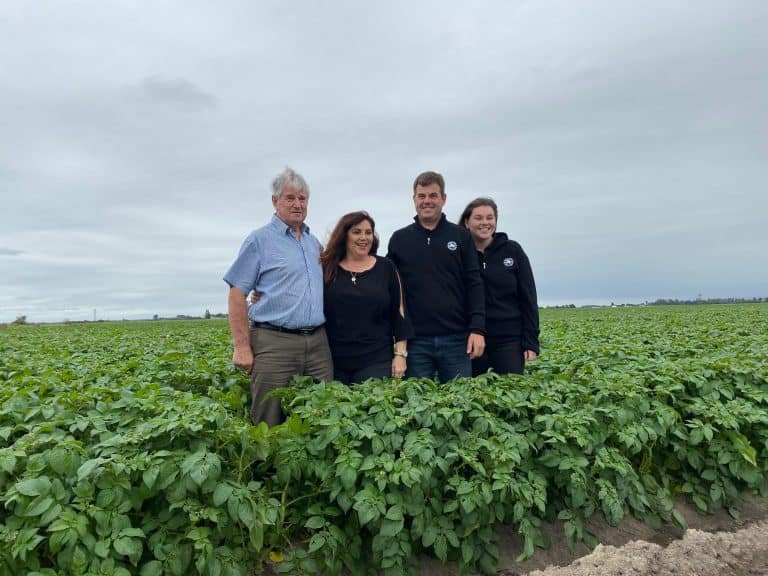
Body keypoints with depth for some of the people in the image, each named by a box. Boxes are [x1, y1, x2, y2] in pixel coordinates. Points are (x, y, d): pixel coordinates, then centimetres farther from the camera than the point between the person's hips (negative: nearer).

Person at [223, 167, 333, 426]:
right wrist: (242, 346, -10)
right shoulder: (259, 240, 0)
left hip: (318, 343, 5)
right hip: (274, 343, -5)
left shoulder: (315, 243, 17)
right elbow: (237, 295, -4)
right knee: (269, 425, 0)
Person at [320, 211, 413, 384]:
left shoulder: (386, 267, 4)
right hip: (334, 361, 1)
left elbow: (399, 312, 4)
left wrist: (400, 353, -1)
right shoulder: (327, 269, 4)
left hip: (377, 361, 0)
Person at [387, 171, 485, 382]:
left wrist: (477, 329, -7)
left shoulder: (461, 236, 7)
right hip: (415, 340, 1)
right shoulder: (399, 239, 8)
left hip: (456, 338, 0)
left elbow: (474, 284, 3)